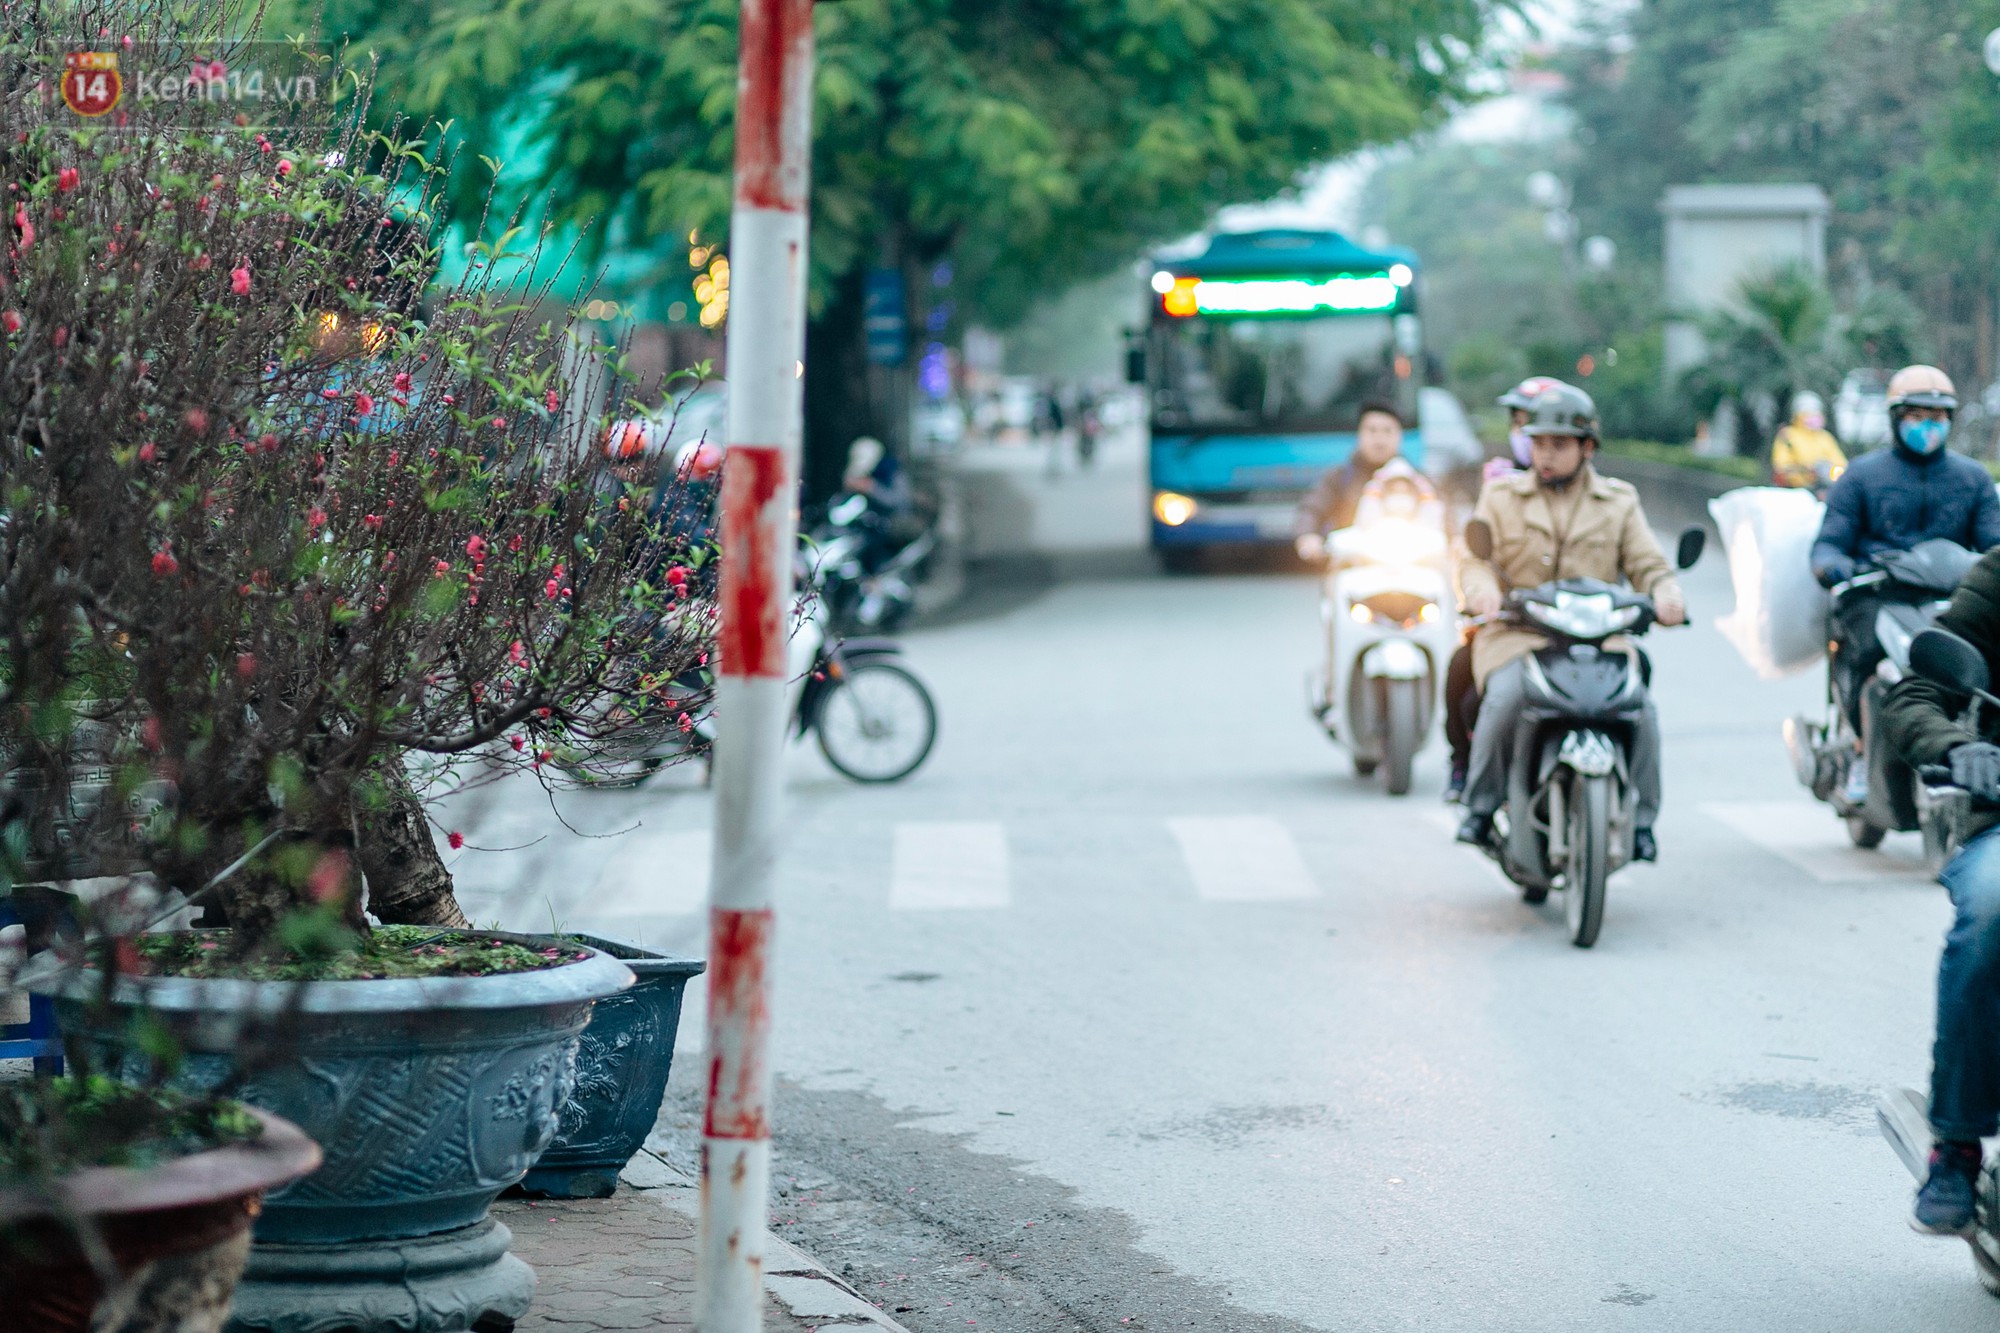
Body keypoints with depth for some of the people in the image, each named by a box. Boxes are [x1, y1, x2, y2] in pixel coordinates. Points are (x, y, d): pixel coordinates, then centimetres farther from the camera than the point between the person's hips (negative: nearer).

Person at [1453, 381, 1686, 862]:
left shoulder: (1619, 502, 18)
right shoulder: (1501, 498, 16)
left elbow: (1648, 563, 8)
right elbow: (1475, 559, 4)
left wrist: (1665, 592, -17)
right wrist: (1480, 586, -21)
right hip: (1517, 637, -1)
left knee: (1639, 707, -24)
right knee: (1506, 698, -32)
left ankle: (1639, 819, -8)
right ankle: (1481, 805, -14)